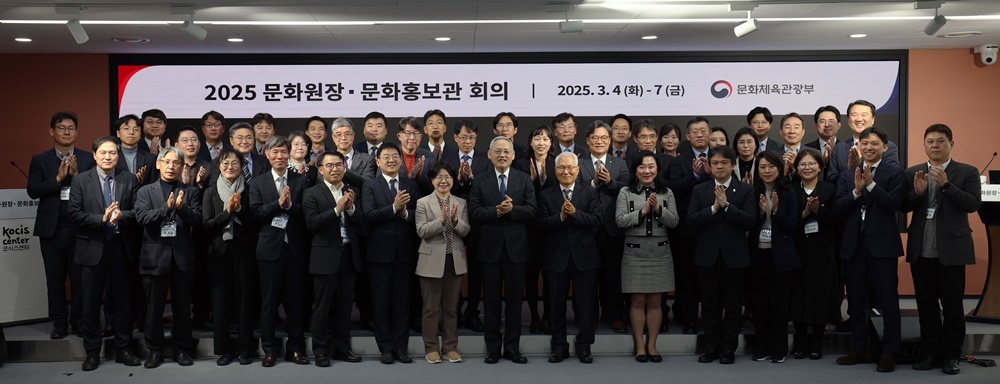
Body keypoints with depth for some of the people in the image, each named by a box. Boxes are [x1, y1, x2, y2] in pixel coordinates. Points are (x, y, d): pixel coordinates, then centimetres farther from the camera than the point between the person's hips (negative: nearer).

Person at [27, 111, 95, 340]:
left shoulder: (88, 159, 5)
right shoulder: (40, 160, 8)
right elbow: (32, 191, -4)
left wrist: (76, 175, -16)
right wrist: (58, 178, -14)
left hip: (80, 228, -1)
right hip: (51, 229, 1)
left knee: (80, 277, 3)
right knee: (55, 278, 5)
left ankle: (79, 321, 13)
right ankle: (59, 323, 13)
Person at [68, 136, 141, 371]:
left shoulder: (129, 180, 4)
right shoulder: (81, 180, 1)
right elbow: (74, 213, -6)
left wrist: (121, 215, -20)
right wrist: (102, 219, -18)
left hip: (121, 247, 1)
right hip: (92, 248, -1)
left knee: (123, 300, 9)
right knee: (91, 303, 7)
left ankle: (123, 349, 21)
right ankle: (92, 352, 18)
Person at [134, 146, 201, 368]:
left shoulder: (191, 192, 8)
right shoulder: (145, 191, 7)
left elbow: (197, 219, -5)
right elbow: (142, 218, -9)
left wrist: (181, 207, -23)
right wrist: (166, 207, -22)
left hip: (183, 256, 0)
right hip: (155, 256, 0)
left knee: (182, 306, 7)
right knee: (154, 307, 6)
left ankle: (183, 349, 17)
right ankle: (155, 350, 17)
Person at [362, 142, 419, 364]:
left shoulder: (411, 186, 8)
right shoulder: (370, 187, 1)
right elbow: (369, 216, -13)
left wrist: (405, 212, -18)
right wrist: (394, 207, -22)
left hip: (405, 252, 2)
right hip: (380, 252, -2)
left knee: (402, 301, 7)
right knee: (381, 302, 5)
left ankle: (400, 347, 16)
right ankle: (385, 348, 14)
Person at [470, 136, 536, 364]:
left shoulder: (524, 180, 4)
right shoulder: (480, 182, 4)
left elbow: (531, 210, -5)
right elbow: (475, 212, -7)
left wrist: (512, 209, -21)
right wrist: (496, 211, -21)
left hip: (516, 248, 0)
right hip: (490, 248, 0)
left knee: (514, 300, 7)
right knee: (491, 300, 7)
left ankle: (512, 347, 16)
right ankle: (493, 347, 17)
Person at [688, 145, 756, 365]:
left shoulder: (745, 191, 2)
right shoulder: (700, 190, 7)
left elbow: (750, 220, -11)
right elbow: (691, 220, -4)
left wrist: (726, 205, -17)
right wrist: (713, 207, -15)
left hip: (733, 256, -1)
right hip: (707, 255, 2)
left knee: (732, 305, 5)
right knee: (710, 305, 8)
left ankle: (728, 349, 14)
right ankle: (711, 347, 17)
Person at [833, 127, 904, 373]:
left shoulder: (893, 172, 0)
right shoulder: (848, 175, 11)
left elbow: (894, 204, -13)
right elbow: (838, 208, 1)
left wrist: (871, 184, -18)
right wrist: (856, 190, -14)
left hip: (882, 244, -4)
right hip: (854, 244, 4)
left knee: (888, 299, -1)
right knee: (855, 299, 11)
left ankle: (889, 352, 6)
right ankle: (859, 348, 21)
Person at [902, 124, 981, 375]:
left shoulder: (967, 172, -1)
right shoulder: (912, 173, 8)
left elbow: (974, 204, -12)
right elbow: (903, 207, 3)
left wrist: (946, 184, -22)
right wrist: (917, 192, -16)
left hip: (951, 250, -3)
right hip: (921, 251, 3)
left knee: (952, 305, 3)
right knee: (926, 305, 9)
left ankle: (951, 356, 13)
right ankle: (932, 353, 18)